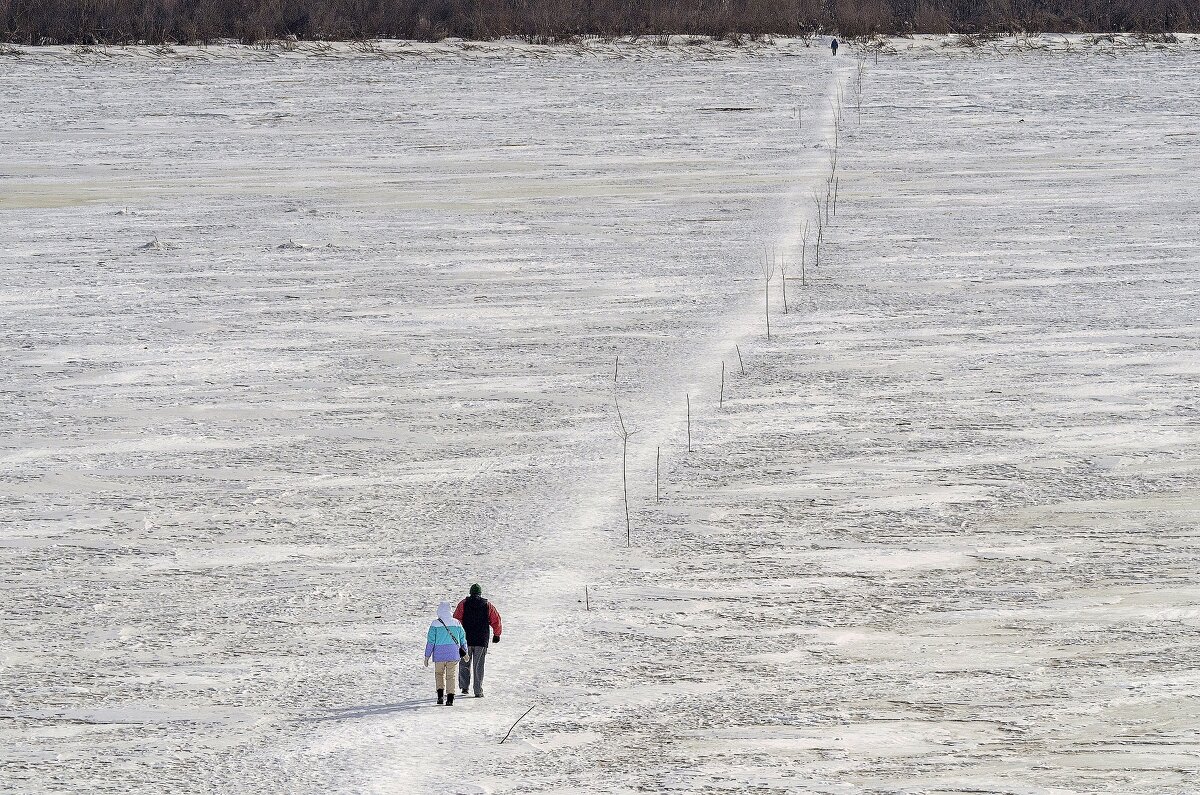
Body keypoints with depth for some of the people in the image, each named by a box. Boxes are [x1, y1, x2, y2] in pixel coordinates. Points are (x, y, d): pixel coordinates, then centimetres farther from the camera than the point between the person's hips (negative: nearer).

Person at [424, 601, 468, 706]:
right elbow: (463, 640, 10)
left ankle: (440, 694, 1)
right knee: (451, 676, 8)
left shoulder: (435, 624, -6)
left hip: (439, 654, -2)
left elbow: (430, 642, -6)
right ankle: (450, 699, 0)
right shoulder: (456, 623, 2)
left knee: (439, 673, 18)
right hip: (453, 654, 2)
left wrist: (427, 656, 1)